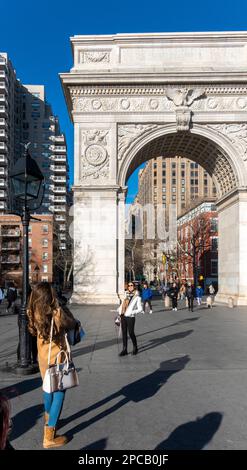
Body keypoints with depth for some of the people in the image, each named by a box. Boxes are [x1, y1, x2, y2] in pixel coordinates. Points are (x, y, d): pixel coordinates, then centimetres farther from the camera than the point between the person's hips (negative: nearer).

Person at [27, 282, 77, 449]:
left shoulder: (34, 313, -8)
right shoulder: (57, 313, -26)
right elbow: (72, 324, -9)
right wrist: (64, 310, 3)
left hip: (43, 357, 7)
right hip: (57, 358, -7)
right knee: (59, 394, 5)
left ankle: (49, 421, 46)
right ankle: (49, 437, 10)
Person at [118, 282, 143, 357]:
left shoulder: (137, 297, -1)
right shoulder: (126, 296, 15)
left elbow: (140, 309, -5)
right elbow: (122, 305, 20)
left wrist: (132, 312, -16)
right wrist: (120, 312, 5)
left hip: (130, 317, -5)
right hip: (123, 317, 5)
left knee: (131, 333, 1)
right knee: (124, 333, 7)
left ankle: (135, 348, 22)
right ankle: (124, 350, 14)